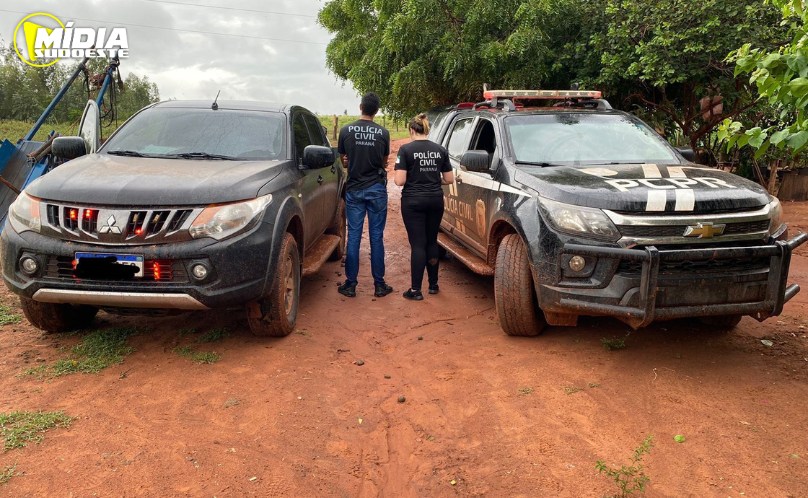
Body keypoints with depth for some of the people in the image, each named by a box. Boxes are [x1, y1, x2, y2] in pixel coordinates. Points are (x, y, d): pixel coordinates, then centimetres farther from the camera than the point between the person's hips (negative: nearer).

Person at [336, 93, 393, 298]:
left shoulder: (346, 131, -3)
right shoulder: (383, 133, -3)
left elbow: (343, 160, 8)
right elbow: (384, 161, 9)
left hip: (354, 189, 0)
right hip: (377, 189, 0)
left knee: (353, 236, 5)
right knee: (376, 237, 5)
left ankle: (350, 284, 9)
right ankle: (379, 284, 10)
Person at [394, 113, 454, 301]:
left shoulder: (406, 149, -7)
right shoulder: (440, 150, 5)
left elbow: (400, 181, -13)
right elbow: (449, 179, 7)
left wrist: (414, 179, 9)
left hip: (413, 201, -4)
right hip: (435, 201, 4)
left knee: (418, 244, -2)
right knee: (432, 241, 16)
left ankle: (416, 290, 1)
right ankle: (433, 284, 24)